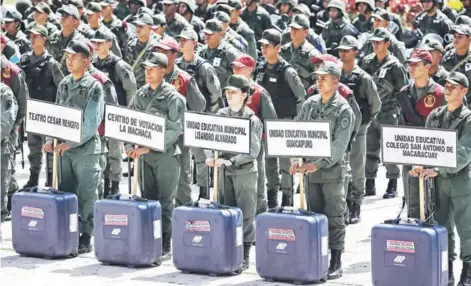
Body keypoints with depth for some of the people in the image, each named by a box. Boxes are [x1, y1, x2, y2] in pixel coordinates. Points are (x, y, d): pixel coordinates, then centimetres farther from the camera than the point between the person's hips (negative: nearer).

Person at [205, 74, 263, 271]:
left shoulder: (252, 120, -7)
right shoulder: (221, 115, 9)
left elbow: (253, 151, -14)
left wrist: (231, 160, -23)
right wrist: (210, 157, -12)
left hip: (245, 172, -5)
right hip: (224, 172, 5)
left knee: (245, 214, -1)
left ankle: (244, 256, 3)